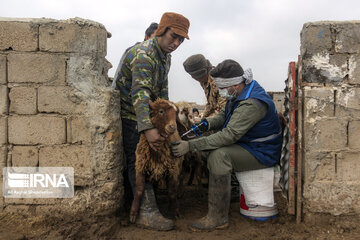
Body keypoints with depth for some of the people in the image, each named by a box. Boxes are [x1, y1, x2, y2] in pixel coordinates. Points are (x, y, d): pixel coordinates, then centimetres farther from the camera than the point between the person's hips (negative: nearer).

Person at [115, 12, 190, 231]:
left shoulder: (166, 56, 6)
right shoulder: (144, 54, -26)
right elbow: (139, 92, -39)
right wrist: (148, 128, -49)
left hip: (144, 112, 9)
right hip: (128, 113, -9)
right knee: (137, 160, -10)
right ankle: (147, 212, -7)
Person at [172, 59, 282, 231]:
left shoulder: (251, 104, -30)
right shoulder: (238, 94, 2)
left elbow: (229, 135, -34)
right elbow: (225, 115, 14)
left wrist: (190, 146, -35)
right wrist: (209, 123, -10)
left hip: (262, 153, -10)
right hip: (246, 143, 10)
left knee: (219, 155, -32)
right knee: (208, 144, 6)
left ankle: (218, 218, -24)